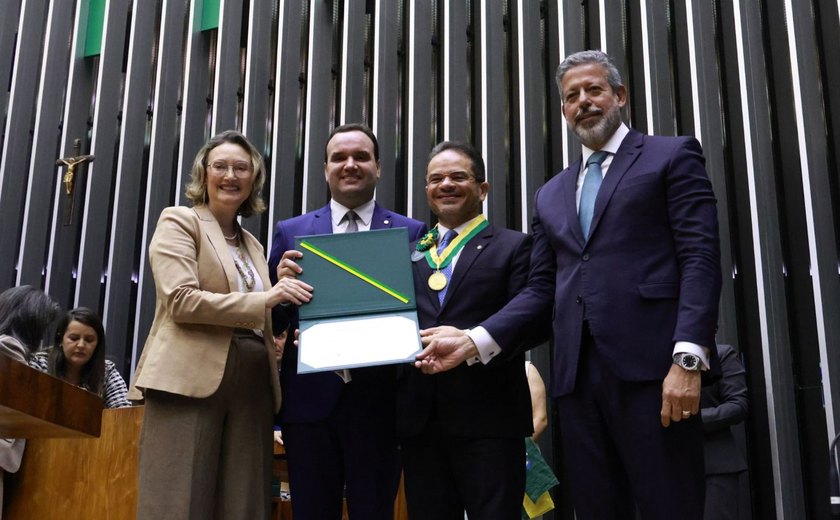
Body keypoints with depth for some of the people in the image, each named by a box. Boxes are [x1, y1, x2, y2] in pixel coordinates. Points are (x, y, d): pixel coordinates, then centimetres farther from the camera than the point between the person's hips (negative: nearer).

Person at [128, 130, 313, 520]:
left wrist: (283, 294, 5)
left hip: (251, 389, 6)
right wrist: (265, 299, -14)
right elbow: (181, 300, -10)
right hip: (191, 379, -6)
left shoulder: (252, 245, 23)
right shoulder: (179, 221, 4)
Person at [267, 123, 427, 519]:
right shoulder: (291, 232, 10)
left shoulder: (410, 233, 6)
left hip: (378, 401, -1)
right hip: (309, 398, 1)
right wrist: (280, 285, -13)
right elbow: (273, 321, 7)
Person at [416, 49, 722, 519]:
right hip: (578, 375, 5)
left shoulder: (673, 157, 7)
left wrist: (688, 359, -16)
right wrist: (472, 341, 3)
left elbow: (700, 259, -4)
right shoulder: (551, 195, 23)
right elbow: (541, 289, 17)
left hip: (651, 366, -5)